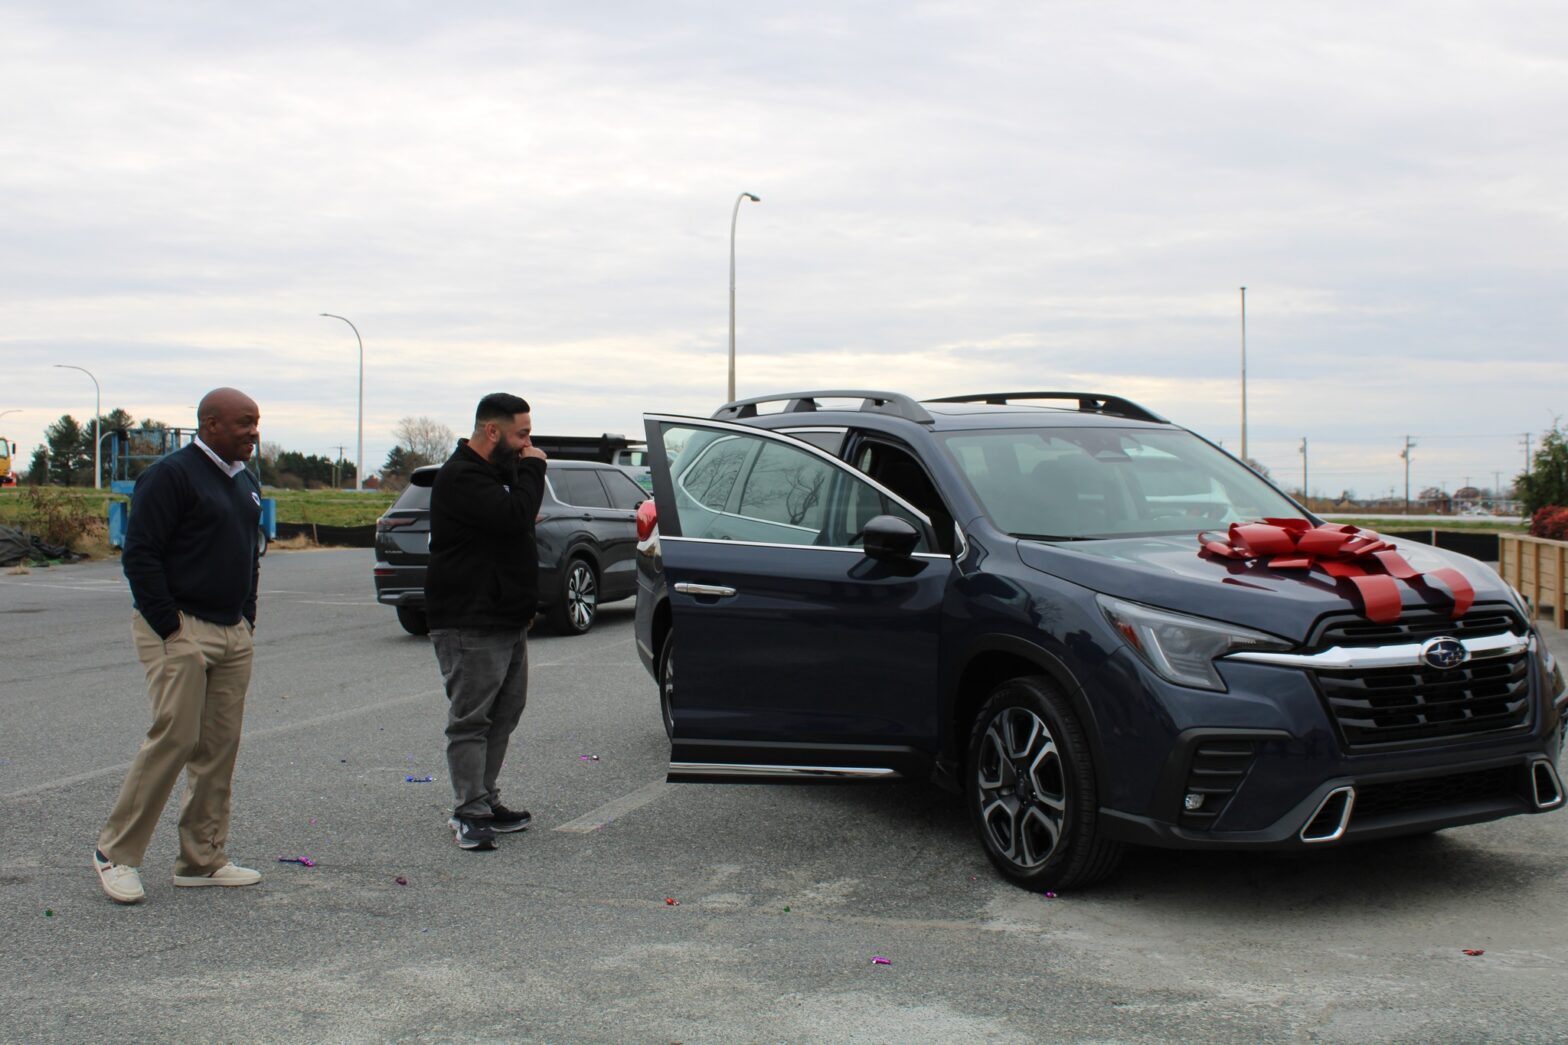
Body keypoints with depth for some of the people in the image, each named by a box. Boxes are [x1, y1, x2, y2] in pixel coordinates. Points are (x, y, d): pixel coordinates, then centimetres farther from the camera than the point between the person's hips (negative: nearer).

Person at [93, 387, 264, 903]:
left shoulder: (245, 481, 16)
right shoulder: (171, 475, -9)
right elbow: (139, 555, -13)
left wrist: (248, 618, 15)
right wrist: (168, 625, -16)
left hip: (233, 634, 8)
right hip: (181, 632, -8)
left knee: (220, 746, 7)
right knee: (174, 739, -10)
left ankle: (203, 859, 14)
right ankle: (116, 852, 4)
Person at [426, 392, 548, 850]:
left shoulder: (500, 470, 17)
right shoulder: (460, 477, -15)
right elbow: (513, 516, -28)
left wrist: (524, 602, 18)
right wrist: (532, 469, -13)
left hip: (507, 619, 10)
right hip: (470, 626, -10)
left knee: (503, 714, 13)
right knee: (471, 719, -6)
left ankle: (484, 801, 21)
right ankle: (470, 812, -3)